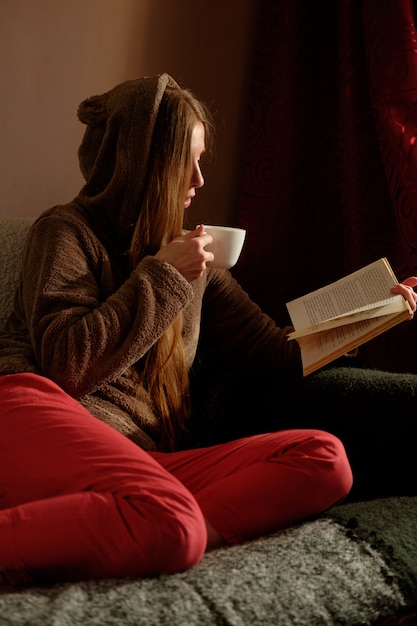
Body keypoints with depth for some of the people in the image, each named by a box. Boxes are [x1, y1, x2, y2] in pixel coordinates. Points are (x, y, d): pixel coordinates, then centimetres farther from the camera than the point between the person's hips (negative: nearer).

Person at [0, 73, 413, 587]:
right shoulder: (66, 231, 7)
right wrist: (162, 277, -4)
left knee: (323, 457, -19)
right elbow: (65, 366, -7)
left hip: (148, 458, 7)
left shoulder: (189, 256, 26)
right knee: (172, 526, -38)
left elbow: (266, 349, 25)